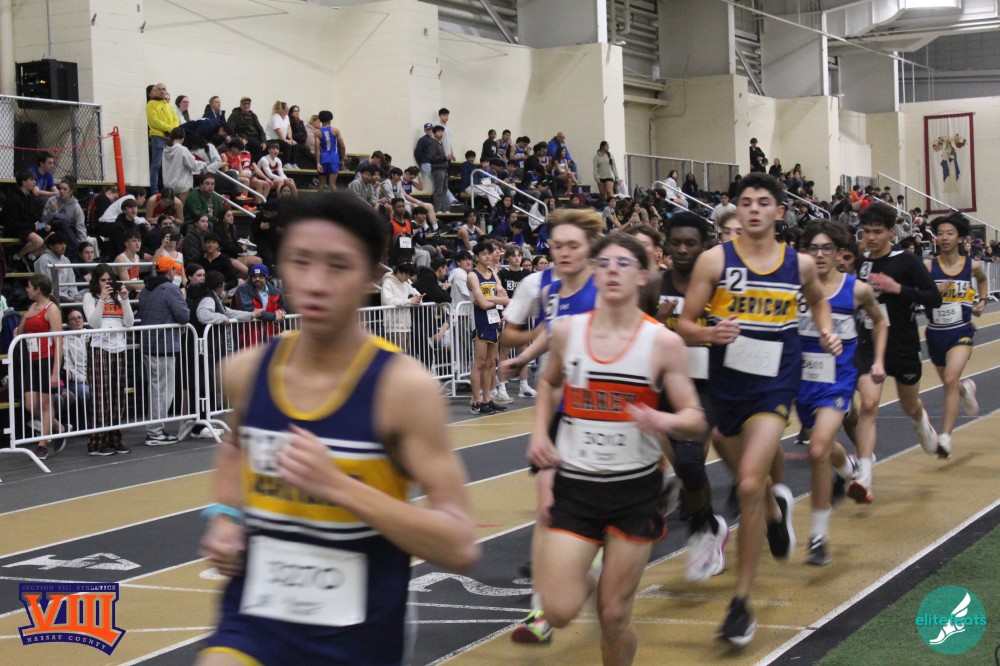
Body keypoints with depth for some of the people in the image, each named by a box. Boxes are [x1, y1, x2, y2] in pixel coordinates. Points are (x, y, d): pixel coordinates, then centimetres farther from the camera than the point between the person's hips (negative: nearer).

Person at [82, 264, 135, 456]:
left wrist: (125, 300, -4)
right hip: (100, 348, -4)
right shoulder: (90, 297, 4)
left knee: (118, 396, 4)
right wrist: (102, 299, -16)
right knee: (101, 396, -8)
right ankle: (97, 442, -7)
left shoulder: (118, 296, 14)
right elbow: (93, 322, -8)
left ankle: (114, 438, 11)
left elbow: (129, 323, 7)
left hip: (119, 348, 4)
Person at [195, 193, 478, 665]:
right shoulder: (246, 371, -4)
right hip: (253, 624, 2)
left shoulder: (403, 385, -17)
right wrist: (225, 515, 3)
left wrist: (337, 486, -27)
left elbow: (460, 548, -19)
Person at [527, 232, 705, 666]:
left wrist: (666, 421, -28)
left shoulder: (663, 343, -7)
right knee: (559, 613, -8)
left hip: (635, 489, -1)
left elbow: (695, 419, -6)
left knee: (614, 617, 4)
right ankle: (585, 580, 27)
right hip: (574, 484, 2)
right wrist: (539, 432, 5)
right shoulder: (567, 331, 0)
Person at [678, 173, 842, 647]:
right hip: (726, 382, 1)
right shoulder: (715, 260, -7)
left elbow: (817, 300, 24)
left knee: (750, 483, -16)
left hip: (775, 383, -1)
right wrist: (711, 333, -27)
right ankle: (777, 507, 58)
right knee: (751, 476, 19)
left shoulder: (800, 264, 1)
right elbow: (684, 325, -7)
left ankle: (742, 600, -7)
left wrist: (827, 333, 6)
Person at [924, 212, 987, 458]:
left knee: (950, 381, -21)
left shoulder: (972, 266, -3)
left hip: (961, 332, -2)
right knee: (950, 384, 20)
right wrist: (936, 291, -32)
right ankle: (966, 389, 58)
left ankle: (945, 437, -21)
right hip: (935, 334, 2)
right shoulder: (928, 266, -9)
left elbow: (982, 279, 21)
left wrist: (982, 301, 9)